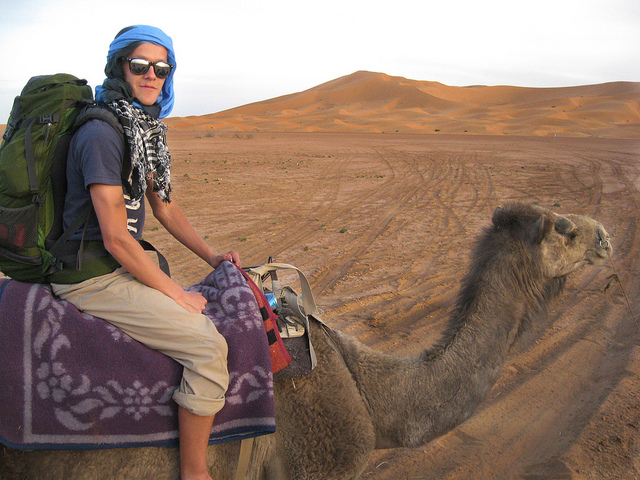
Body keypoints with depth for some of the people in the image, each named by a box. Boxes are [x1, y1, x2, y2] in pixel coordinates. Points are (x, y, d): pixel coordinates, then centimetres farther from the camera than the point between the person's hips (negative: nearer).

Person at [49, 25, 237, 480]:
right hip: (92, 277, -9)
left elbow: (164, 206, 17)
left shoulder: (148, 130, 9)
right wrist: (176, 294, -15)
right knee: (208, 344, -19)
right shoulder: (102, 134, -19)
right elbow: (116, 238, -21)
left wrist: (211, 256, 11)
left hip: (127, 263, 10)